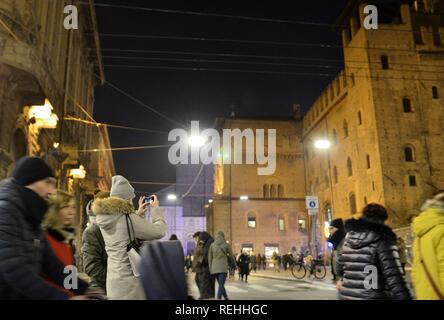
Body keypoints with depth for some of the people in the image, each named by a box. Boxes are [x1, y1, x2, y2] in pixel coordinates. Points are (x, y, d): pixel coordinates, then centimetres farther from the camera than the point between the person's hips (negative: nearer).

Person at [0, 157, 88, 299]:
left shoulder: (30, 216, 9)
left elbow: (50, 262, 7)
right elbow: (15, 270, -28)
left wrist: (84, 288, -1)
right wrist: (63, 297, -29)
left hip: (26, 295, 9)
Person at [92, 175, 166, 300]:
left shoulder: (104, 218, 5)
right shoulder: (128, 218, -19)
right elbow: (159, 231, -13)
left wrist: (138, 214, 20)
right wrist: (156, 208, 0)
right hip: (129, 281, -8)